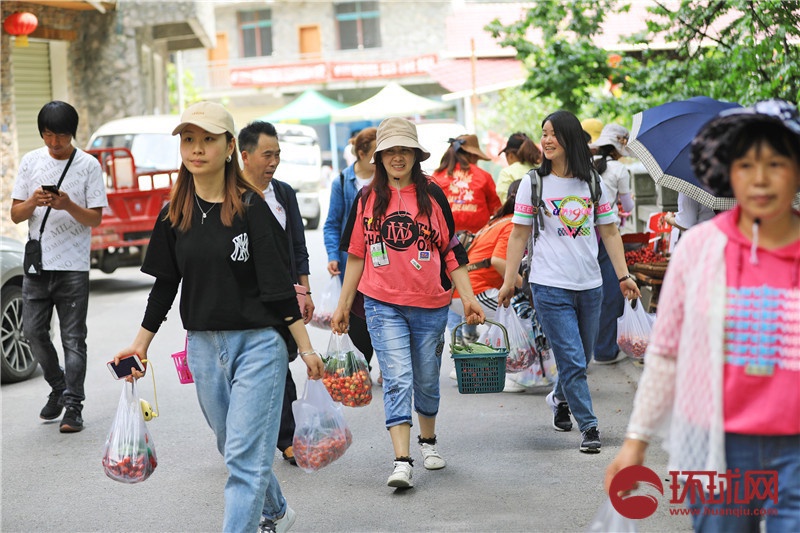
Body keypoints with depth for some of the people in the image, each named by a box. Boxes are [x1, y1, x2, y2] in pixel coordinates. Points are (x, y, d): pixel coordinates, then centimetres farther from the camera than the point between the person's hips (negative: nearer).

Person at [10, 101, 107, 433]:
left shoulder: (88, 165, -1)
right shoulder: (30, 162, 7)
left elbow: (95, 218, -1)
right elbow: (15, 215, 7)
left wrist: (69, 206, -20)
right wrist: (33, 202, -14)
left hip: (73, 265, -3)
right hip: (37, 262, 3)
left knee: (73, 338, -3)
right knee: (33, 330, 3)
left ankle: (73, 406, -2)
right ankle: (58, 388, 25)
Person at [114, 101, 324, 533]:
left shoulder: (251, 208, -9)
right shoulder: (174, 215, 5)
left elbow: (279, 286, -10)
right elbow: (164, 286, 13)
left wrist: (306, 349, -12)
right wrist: (139, 346, 13)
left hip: (258, 342, -6)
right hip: (203, 347, 6)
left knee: (245, 456, -8)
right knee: (232, 448, 18)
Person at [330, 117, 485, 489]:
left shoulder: (432, 195, 1)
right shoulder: (367, 199, 3)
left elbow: (451, 251, 4)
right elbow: (356, 255, 10)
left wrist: (468, 297, -2)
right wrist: (344, 304, 11)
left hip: (430, 304, 1)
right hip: (383, 304, -1)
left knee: (427, 379, 13)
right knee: (397, 380, -10)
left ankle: (428, 440, 36)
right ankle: (402, 461, -13)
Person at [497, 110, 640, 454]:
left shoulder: (593, 182, 6)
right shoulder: (533, 183, 0)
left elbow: (609, 232, 10)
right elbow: (519, 235, 1)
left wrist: (623, 275, 3)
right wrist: (508, 282, -2)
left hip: (590, 284, 3)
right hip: (550, 286, -3)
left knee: (581, 357, 15)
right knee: (572, 361, -8)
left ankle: (560, 399, 43)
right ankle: (589, 428, -1)